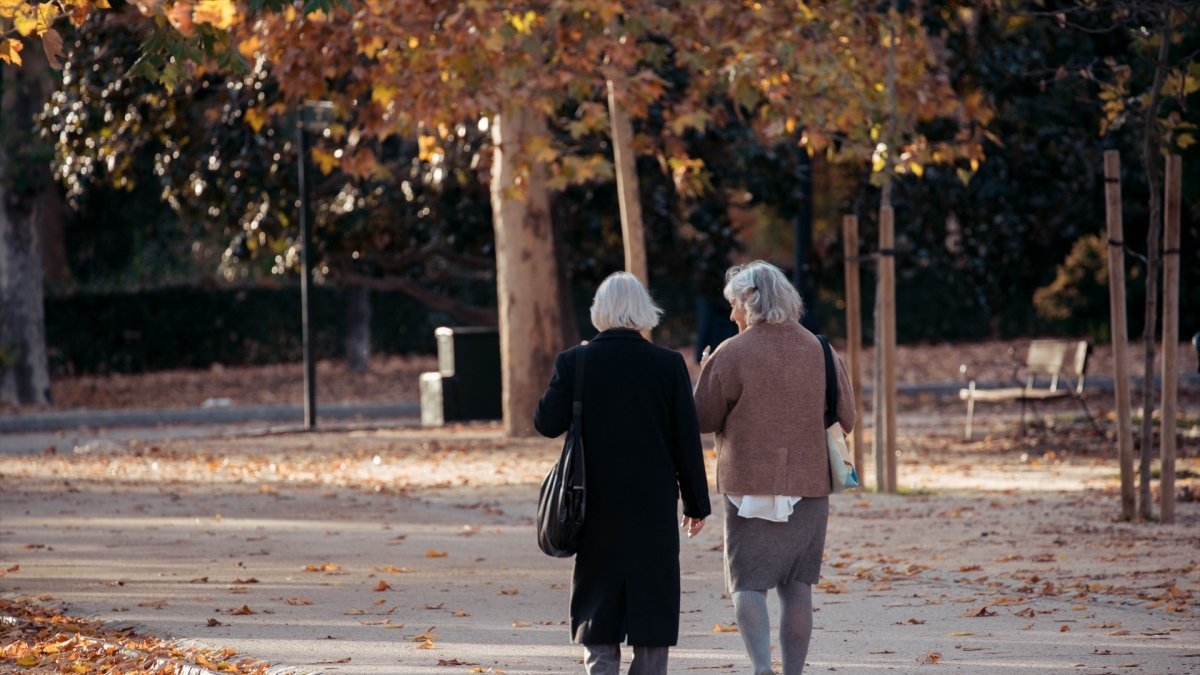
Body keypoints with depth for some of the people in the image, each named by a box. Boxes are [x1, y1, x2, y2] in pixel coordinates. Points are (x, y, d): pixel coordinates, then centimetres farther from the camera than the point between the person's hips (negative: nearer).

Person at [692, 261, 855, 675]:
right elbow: (845, 419, 9)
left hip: (750, 485, -4)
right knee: (797, 586, 10)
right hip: (810, 485, 4)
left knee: (748, 583, -1)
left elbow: (702, 419, -3)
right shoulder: (821, 351, 4)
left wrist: (706, 373, 13)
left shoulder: (732, 354, -8)